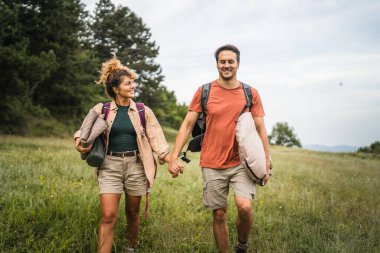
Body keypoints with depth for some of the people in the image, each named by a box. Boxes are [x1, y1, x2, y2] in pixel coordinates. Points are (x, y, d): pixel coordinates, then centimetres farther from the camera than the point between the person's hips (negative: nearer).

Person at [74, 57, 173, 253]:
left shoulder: (143, 111, 2)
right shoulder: (101, 110, 0)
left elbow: (156, 138, 0)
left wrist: (170, 161, -11)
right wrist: (79, 141, -12)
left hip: (135, 165, 2)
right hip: (110, 165, -1)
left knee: (132, 213, 15)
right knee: (108, 216, -10)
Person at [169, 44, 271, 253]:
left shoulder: (251, 94, 3)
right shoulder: (204, 92, 1)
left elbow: (260, 129, 5)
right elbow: (187, 125, 0)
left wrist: (266, 162, 1)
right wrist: (174, 157, -8)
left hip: (241, 163, 0)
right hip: (212, 165, 0)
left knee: (245, 206, -18)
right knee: (219, 214, 6)